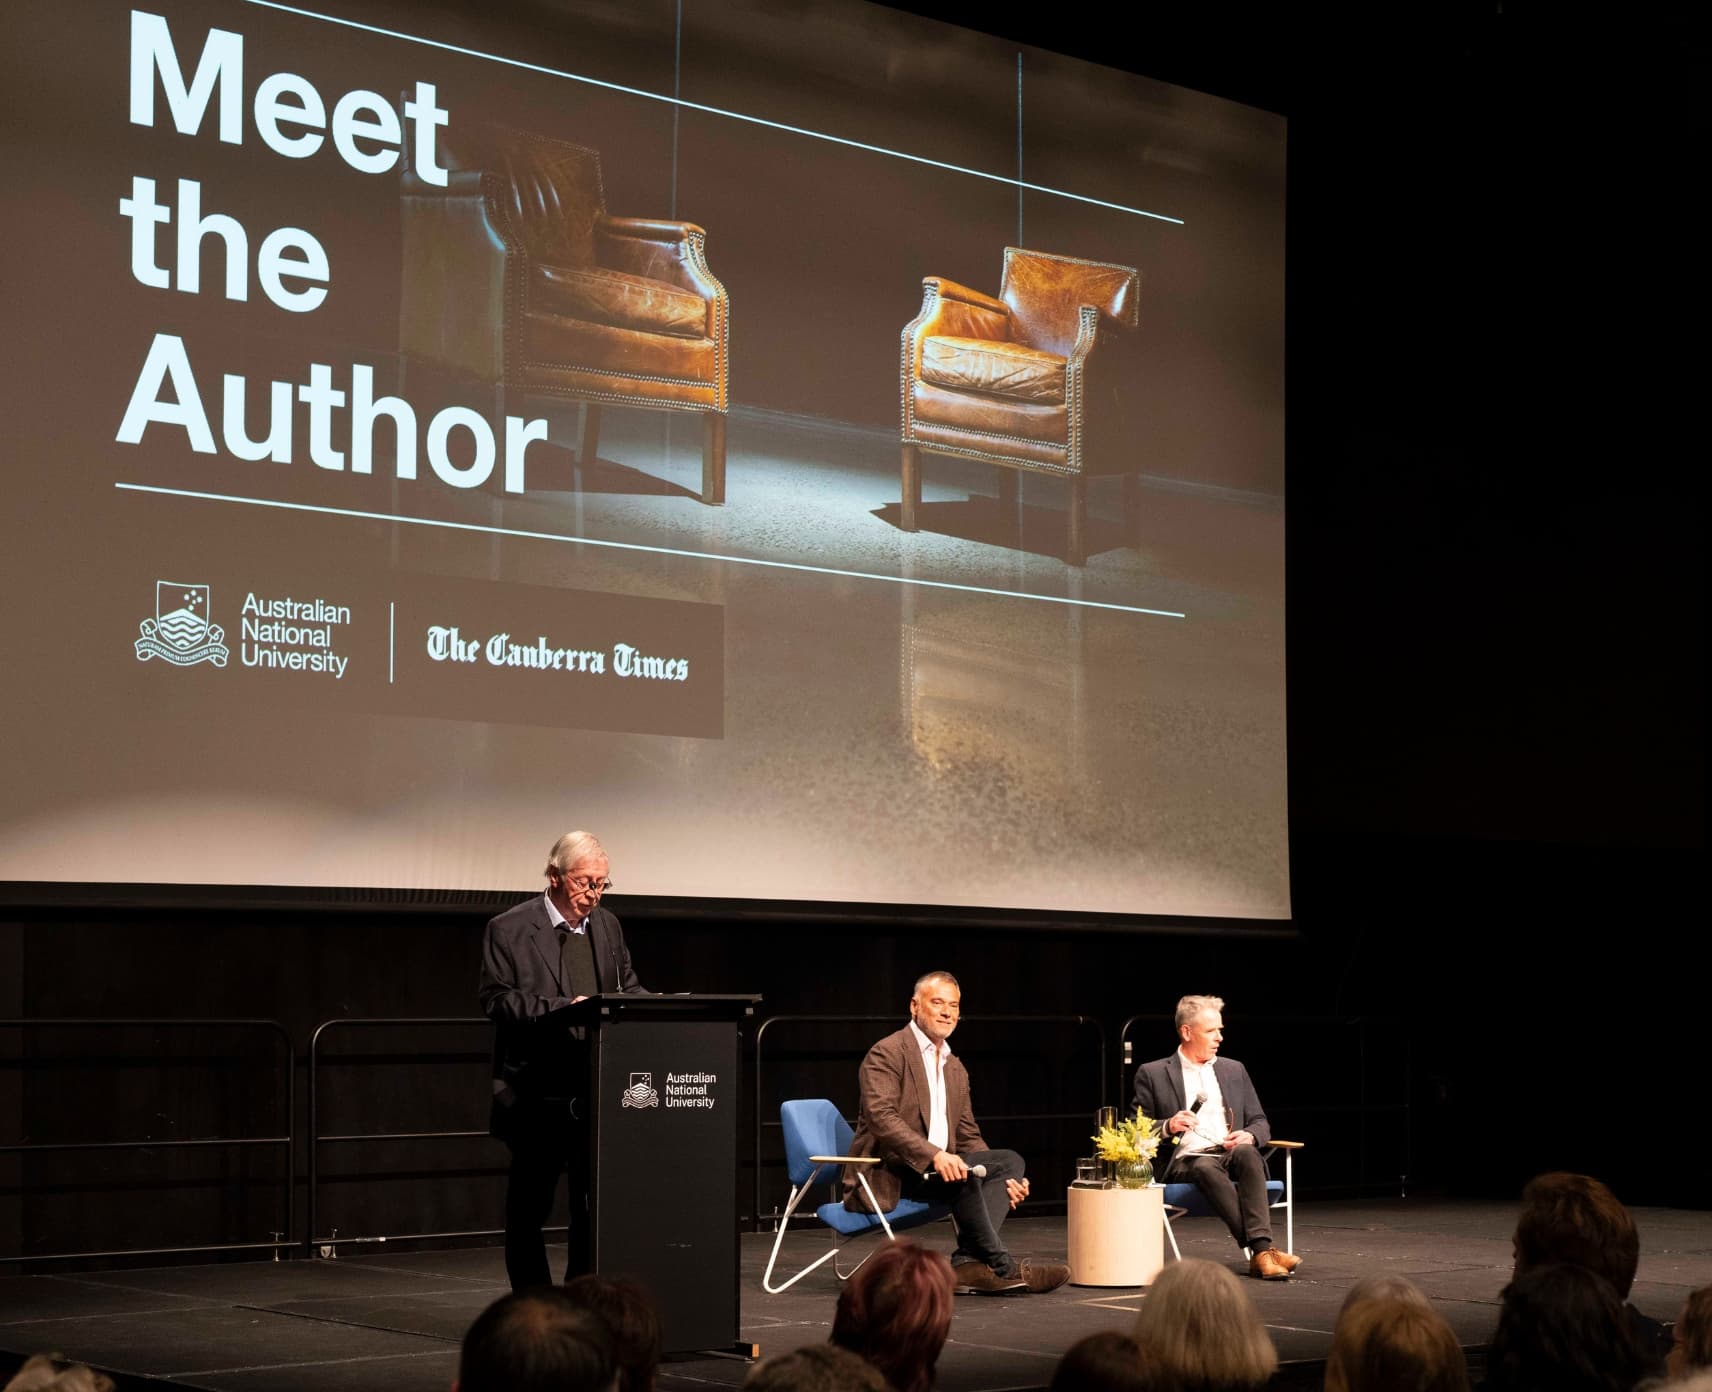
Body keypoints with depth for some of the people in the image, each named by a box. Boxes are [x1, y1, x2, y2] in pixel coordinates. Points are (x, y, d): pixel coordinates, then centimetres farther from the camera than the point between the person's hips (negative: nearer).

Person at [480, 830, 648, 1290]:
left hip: (598, 1094, 5)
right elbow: (497, 1001, -11)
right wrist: (562, 1008, -21)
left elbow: (628, 988, 19)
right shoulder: (509, 929, -3)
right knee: (528, 1207, 3)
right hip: (537, 1095, -5)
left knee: (596, 1203, 4)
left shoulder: (608, 927, 14)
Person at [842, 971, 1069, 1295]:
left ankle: (968, 1263, -28)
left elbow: (969, 1137, 17)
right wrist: (934, 1155, -34)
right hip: (887, 1175, -8)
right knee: (962, 1173, -32)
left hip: (937, 1167, 8)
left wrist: (1004, 1178, -2)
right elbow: (881, 1117, -21)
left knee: (1010, 1160, -12)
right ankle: (1001, 1268, -22)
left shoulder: (956, 1069, 18)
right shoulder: (887, 1053, -7)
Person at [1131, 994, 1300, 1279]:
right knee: (1207, 1168, -38)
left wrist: (1249, 1136, -6)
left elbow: (1260, 1123, 18)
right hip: (1184, 1162, -2)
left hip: (1231, 1155, 3)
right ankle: (1262, 1251, -43)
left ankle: (1261, 1249, -45)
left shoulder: (1234, 1070, 20)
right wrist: (1168, 1126, -14)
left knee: (1246, 1152, -34)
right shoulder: (1153, 1074, 9)